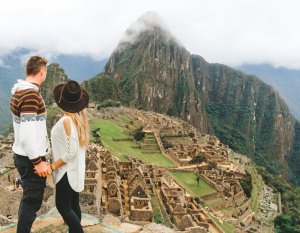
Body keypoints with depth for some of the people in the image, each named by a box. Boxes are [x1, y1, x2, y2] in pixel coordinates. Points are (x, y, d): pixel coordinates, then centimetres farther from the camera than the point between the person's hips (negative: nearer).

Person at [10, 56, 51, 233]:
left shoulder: (19, 91, 8)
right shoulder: (31, 95, -23)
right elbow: (27, 134, -27)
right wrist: (38, 162, -22)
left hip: (22, 155, 9)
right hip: (31, 159, -9)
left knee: (29, 197, 24)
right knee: (32, 200, 5)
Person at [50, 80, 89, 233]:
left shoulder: (66, 120, -23)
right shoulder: (80, 116, -1)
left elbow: (71, 151, -24)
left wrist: (52, 166, -17)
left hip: (67, 170, -8)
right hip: (75, 169, 8)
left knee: (63, 207, 4)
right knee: (73, 205, 18)